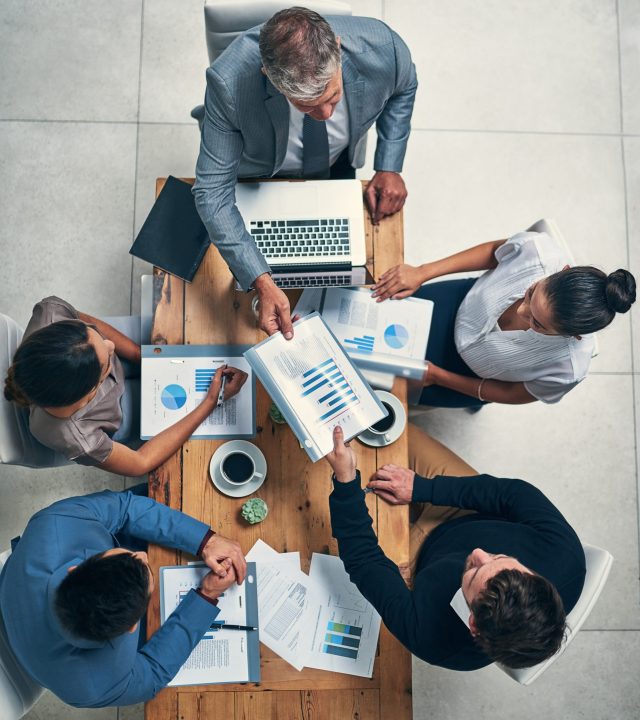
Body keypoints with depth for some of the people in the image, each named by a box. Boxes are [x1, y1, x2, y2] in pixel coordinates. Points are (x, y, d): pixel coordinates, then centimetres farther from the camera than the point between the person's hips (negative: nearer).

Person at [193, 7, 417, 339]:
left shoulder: (382, 48, -37)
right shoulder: (229, 81, -44)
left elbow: (403, 88, -11)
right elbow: (213, 190, -40)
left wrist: (389, 167, -18)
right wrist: (262, 283, -49)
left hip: (338, 164, 3)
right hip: (259, 173, -2)